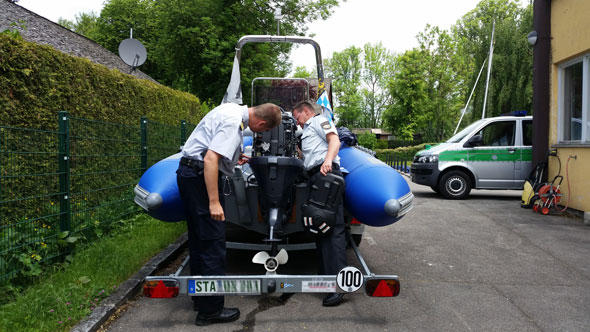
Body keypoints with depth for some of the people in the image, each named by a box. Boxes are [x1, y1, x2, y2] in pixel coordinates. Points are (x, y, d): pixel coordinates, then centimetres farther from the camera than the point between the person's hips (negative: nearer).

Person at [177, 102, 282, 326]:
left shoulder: (233, 108, 11)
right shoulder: (233, 122, -19)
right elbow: (210, 159, -27)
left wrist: (232, 158, 30)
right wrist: (214, 202, -26)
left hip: (187, 173, 11)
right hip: (200, 175, -11)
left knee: (198, 238, 17)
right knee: (213, 241, -5)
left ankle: (200, 297, 30)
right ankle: (210, 310, 3)